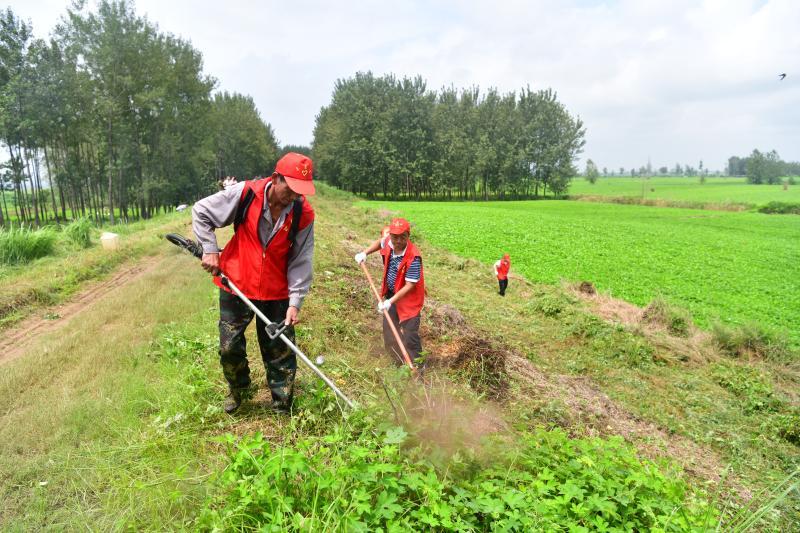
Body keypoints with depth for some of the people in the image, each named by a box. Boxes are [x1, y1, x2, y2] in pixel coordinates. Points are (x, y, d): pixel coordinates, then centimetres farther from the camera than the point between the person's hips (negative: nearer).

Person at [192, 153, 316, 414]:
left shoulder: (303, 214, -12)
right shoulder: (244, 193, -15)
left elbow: (301, 261, -7)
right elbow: (201, 211, -1)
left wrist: (295, 302, -13)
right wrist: (210, 250, -7)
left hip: (277, 294, 0)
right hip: (236, 286, 0)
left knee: (280, 353, 5)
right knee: (229, 348, 11)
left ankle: (283, 408, 24)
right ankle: (238, 388, 41)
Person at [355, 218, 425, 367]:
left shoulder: (413, 257, -33)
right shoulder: (389, 243, -14)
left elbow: (410, 285, -28)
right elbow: (380, 242, 13)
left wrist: (391, 301, -28)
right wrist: (365, 253, 2)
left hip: (408, 297, -8)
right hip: (391, 293, 8)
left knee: (409, 334, -7)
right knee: (389, 328, 21)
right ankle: (398, 357, 42)